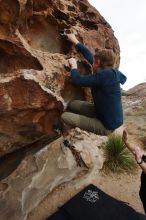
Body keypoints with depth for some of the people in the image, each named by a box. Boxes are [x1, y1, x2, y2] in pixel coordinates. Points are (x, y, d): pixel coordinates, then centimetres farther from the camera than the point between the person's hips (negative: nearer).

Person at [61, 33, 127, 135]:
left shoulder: (104, 74, -26)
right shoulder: (109, 72, 0)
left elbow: (78, 80, -21)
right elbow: (90, 57, 10)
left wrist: (73, 65, -1)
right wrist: (75, 41, 20)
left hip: (107, 126, -8)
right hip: (103, 113, 8)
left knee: (65, 116, -12)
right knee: (73, 104, 7)